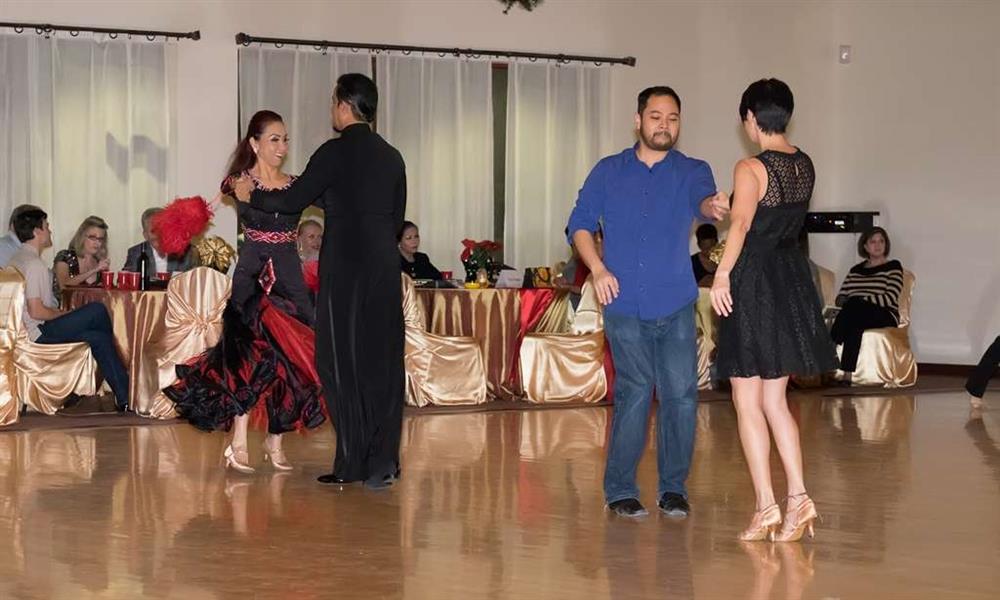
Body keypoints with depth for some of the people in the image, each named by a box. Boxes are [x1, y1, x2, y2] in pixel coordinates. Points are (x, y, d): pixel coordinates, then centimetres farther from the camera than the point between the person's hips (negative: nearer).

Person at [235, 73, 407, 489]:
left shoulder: (336, 152, -7)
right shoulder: (391, 157, 10)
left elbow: (293, 199, -2)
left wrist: (250, 195, 13)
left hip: (345, 270, -5)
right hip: (385, 269, 6)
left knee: (342, 360, 1)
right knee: (382, 362, 6)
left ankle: (353, 463, 0)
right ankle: (383, 461, 5)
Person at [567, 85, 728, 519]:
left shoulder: (691, 171, 6)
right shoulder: (609, 172, 8)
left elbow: (703, 200, -16)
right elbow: (580, 223, 8)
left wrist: (714, 206, -41)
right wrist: (597, 268, -8)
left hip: (675, 305, 1)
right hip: (624, 305, -1)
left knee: (680, 393, -2)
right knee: (634, 393, -2)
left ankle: (673, 487, 10)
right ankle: (619, 489, 9)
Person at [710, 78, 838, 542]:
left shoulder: (751, 168, -13)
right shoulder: (805, 166, 8)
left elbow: (741, 224, -28)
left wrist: (722, 274, -34)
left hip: (753, 281, -7)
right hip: (792, 279, 7)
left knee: (748, 401, 1)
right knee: (775, 400, 13)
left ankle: (766, 506, 0)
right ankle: (797, 497, 4)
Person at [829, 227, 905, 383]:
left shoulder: (893, 266, 10)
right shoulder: (856, 269, 24)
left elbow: (890, 298, -6)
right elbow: (840, 297, 16)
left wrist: (861, 300, -15)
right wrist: (846, 302, -9)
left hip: (885, 316, -3)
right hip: (854, 313, 3)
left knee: (854, 308, -37)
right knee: (854, 326, -37)